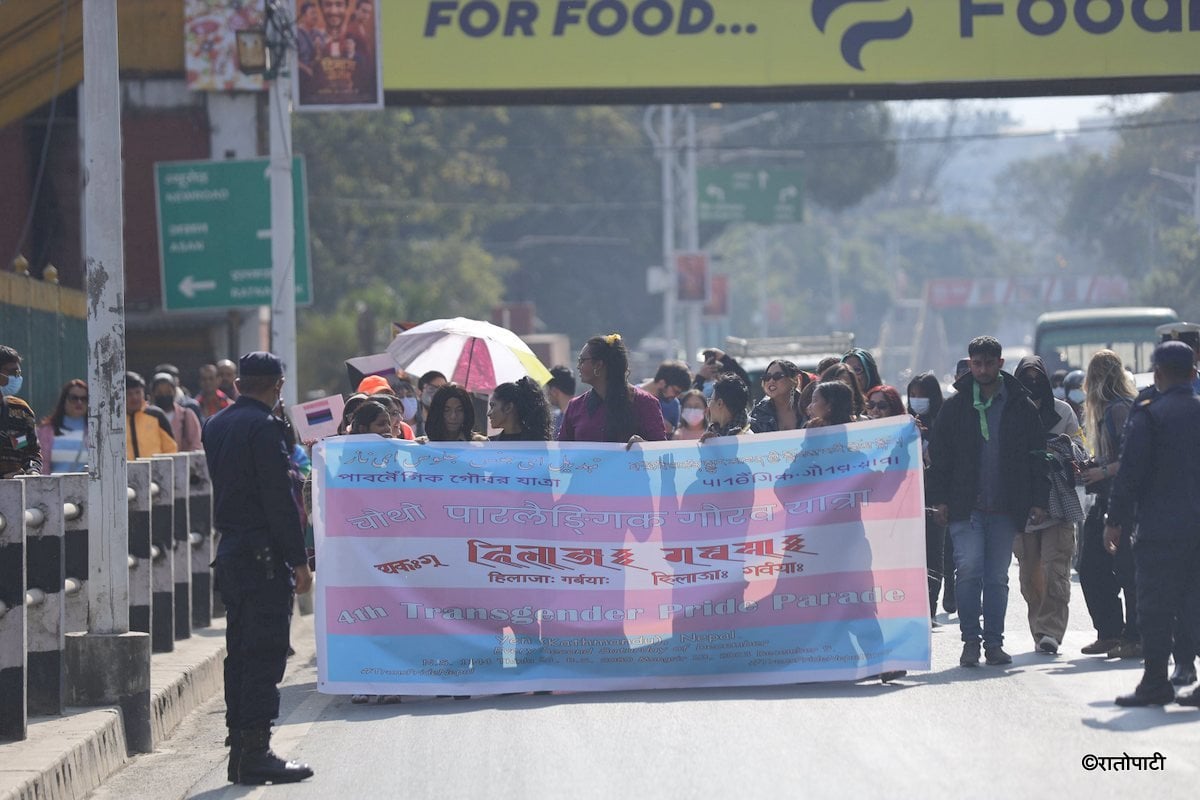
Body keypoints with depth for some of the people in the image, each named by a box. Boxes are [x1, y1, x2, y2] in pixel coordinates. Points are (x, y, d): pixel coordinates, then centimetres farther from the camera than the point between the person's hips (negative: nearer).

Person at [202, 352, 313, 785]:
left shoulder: (216, 425, 12)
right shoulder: (264, 427, -14)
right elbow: (279, 498, -16)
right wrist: (299, 560, -12)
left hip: (229, 552, 9)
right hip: (263, 555, -9)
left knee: (241, 652, 12)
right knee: (264, 655, -6)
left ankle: (240, 750, 14)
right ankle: (255, 753, -7)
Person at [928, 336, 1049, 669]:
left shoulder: (1021, 406, 7)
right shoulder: (956, 406, 6)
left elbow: (1038, 455, 9)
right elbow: (939, 454, 7)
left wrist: (1039, 500, 2)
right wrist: (940, 498, -1)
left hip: (1005, 509, 1)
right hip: (965, 507, -1)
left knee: (997, 577, 5)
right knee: (969, 568, -14)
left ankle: (993, 642, 12)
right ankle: (970, 639, -4)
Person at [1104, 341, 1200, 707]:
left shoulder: (1149, 413, -9)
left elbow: (1130, 471, -10)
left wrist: (1115, 521, -4)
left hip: (1160, 526, -5)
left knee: (1155, 607, 0)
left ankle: (1156, 681, 1)